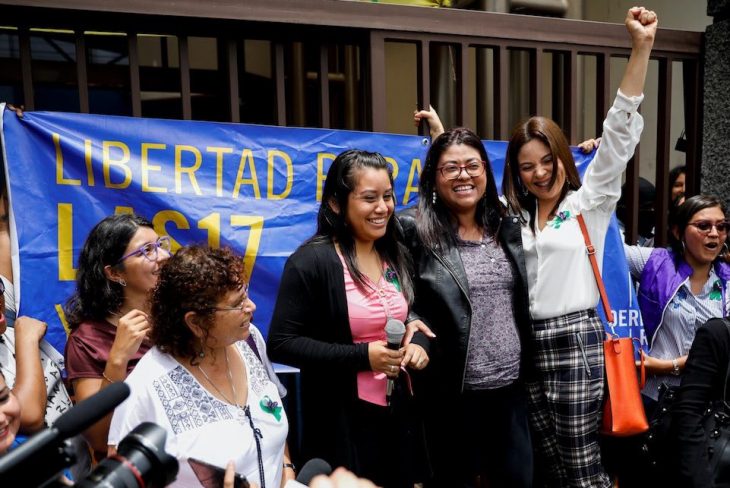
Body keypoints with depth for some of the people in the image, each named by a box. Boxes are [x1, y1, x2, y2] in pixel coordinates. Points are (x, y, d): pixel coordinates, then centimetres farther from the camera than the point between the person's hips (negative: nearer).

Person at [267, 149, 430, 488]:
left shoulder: (396, 256, 7)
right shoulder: (311, 261, -15)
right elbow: (281, 343, -17)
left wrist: (418, 343, -5)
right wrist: (361, 355, -23)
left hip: (398, 415, 7)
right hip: (342, 424, -6)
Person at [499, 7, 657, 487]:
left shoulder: (590, 203, 2)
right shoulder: (510, 214, 11)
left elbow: (620, 133, -6)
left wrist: (642, 48, -11)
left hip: (575, 341, -4)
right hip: (524, 343, 4)